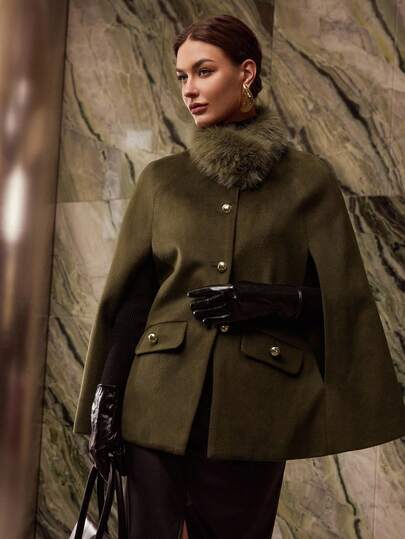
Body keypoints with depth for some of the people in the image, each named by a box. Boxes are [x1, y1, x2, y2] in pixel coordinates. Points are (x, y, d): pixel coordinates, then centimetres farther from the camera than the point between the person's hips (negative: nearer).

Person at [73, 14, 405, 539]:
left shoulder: (309, 178, 3)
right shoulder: (160, 178, 7)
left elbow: (339, 298, 4)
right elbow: (130, 297, 5)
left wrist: (269, 301, -14)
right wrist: (107, 398, -2)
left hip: (254, 404, -1)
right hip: (161, 400, 2)